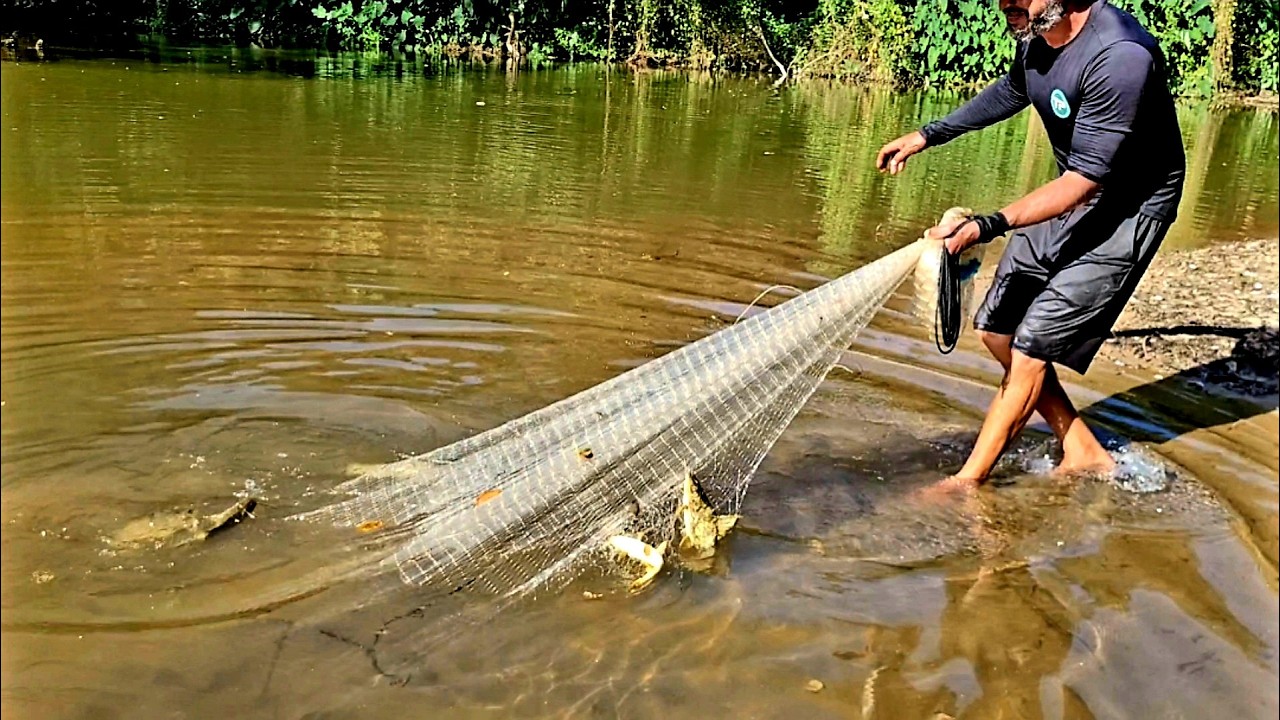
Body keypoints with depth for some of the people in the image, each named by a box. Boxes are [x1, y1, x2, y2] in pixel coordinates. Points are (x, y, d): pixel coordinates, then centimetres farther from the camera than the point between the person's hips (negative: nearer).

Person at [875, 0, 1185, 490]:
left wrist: (990, 226, -39)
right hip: (1073, 193, 9)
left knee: (1033, 345, -10)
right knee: (997, 330, 8)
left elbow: (1084, 181, -31)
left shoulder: (1121, 58, -31)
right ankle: (1083, 453, 20)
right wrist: (926, 136, 18)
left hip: (1128, 210, -9)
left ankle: (964, 485, 3)